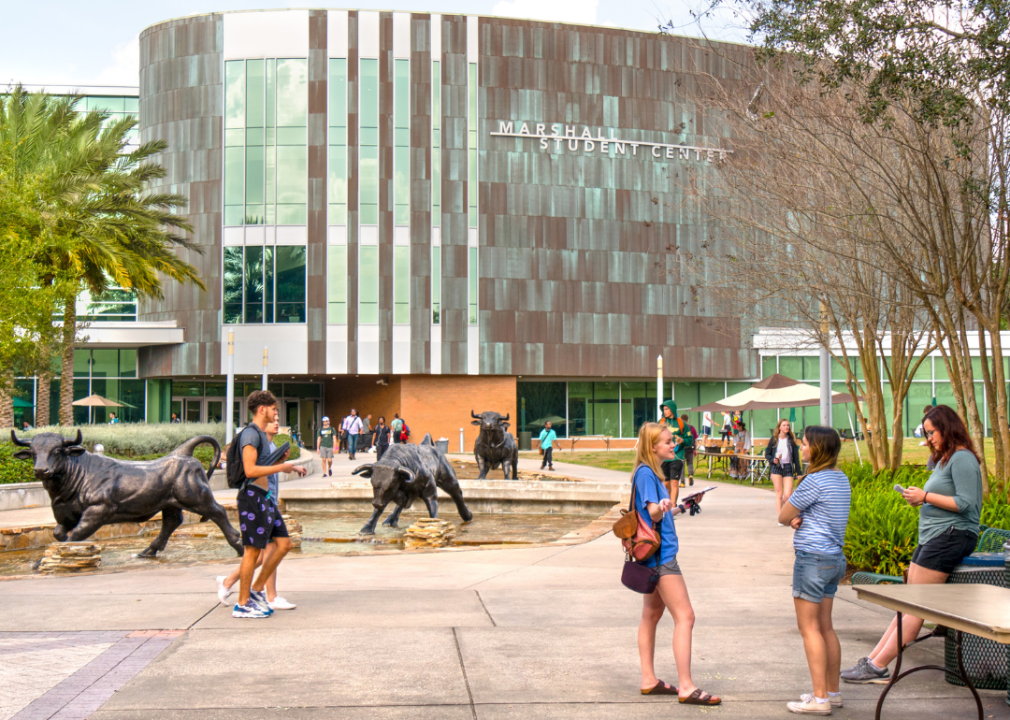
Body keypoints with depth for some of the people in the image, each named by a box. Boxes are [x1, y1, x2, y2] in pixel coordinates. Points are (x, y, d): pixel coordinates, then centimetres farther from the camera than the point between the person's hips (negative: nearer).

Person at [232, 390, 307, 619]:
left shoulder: (263, 435, 18)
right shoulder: (250, 434, -13)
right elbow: (250, 470, -23)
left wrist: (281, 461, 9)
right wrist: (282, 467, -19)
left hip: (265, 497, 10)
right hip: (252, 497, -10)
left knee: (284, 543, 9)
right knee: (253, 550, -5)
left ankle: (256, 590, 18)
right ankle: (242, 604, 4)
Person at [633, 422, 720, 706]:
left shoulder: (654, 471, 13)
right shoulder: (645, 472, -15)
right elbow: (653, 512, -24)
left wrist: (673, 484, 26)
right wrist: (662, 506, -44)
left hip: (657, 554, 11)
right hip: (661, 554, -11)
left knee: (652, 614, 13)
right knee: (685, 616, -11)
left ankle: (649, 680, 19)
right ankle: (686, 687, -11)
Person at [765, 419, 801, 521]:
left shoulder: (791, 440, 5)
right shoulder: (774, 439, 2)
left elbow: (796, 457, 6)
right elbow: (767, 454, 9)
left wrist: (799, 472, 3)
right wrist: (772, 460, -12)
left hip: (788, 468, 1)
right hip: (776, 468, -1)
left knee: (788, 494, -8)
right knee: (779, 494, -2)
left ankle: (779, 508, 22)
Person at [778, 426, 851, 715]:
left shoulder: (814, 480, -17)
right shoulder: (841, 479, 12)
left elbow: (783, 517, -9)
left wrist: (790, 507, 10)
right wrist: (798, 518, -4)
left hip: (812, 558, -9)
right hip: (835, 558, 9)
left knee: (809, 627, -4)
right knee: (825, 627, 15)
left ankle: (820, 698, -4)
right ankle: (833, 691, 20)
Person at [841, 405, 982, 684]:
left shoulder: (962, 458, -11)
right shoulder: (944, 459, 21)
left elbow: (965, 503, -19)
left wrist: (926, 496, -13)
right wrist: (919, 499, 6)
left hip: (951, 536, -10)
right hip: (932, 537, 10)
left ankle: (877, 667, -8)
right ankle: (873, 660, 6)